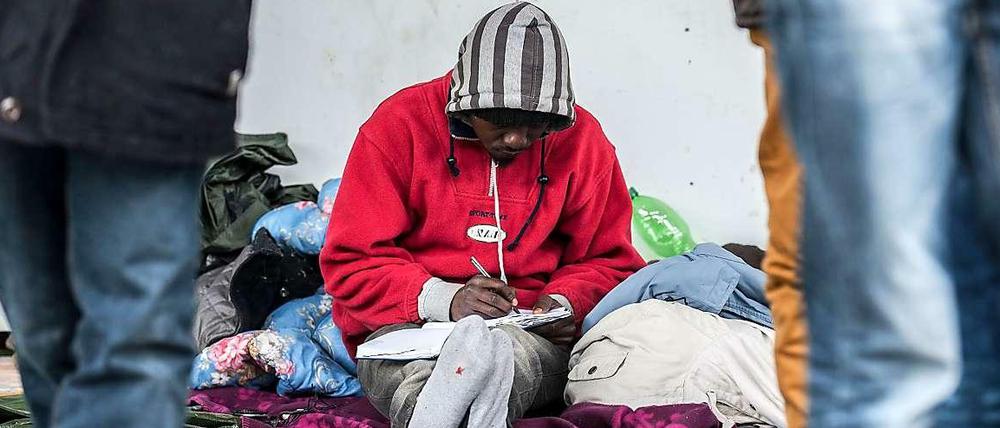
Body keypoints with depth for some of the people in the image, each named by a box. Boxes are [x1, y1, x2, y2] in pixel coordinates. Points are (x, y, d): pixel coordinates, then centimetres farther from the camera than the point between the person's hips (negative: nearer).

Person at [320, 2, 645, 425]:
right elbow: (350, 263, -4)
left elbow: (608, 260, 16)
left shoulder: (581, 141, 5)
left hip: (531, 331, 2)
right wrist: (444, 300, -19)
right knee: (420, 375, -40)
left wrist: (564, 302, -7)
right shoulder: (399, 126, -2)